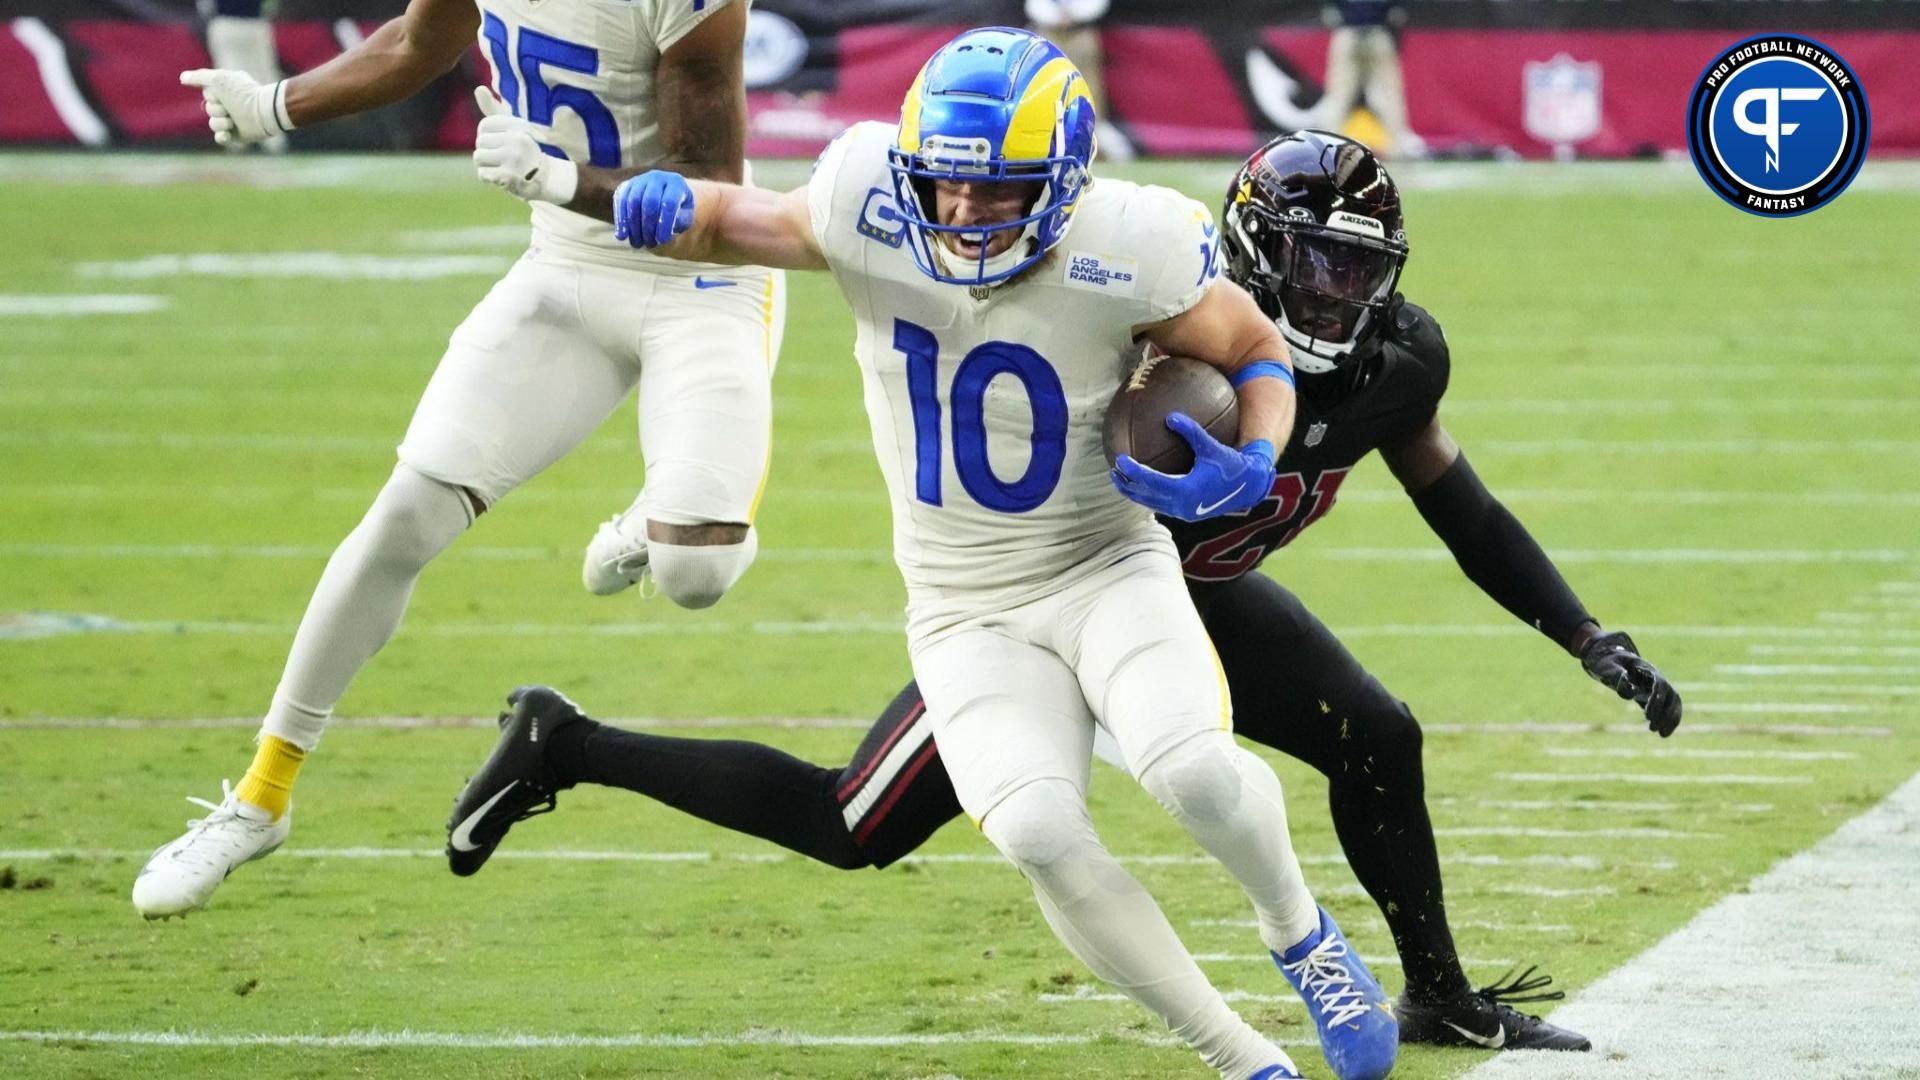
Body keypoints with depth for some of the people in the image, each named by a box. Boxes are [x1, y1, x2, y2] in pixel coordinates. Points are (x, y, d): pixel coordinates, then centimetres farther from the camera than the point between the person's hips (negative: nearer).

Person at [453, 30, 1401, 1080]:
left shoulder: (1126, 254, -20)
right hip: (967, 613, 2)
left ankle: (1300, 935, 6)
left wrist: (1249, 465, -22)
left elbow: (1256, 353, -3)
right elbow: (743, 222, 4)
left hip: (1105, 569, -2)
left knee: (1193, 770, -30)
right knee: (1037, 832, -25)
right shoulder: (872, 209, -16)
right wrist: (670, 207, -19)